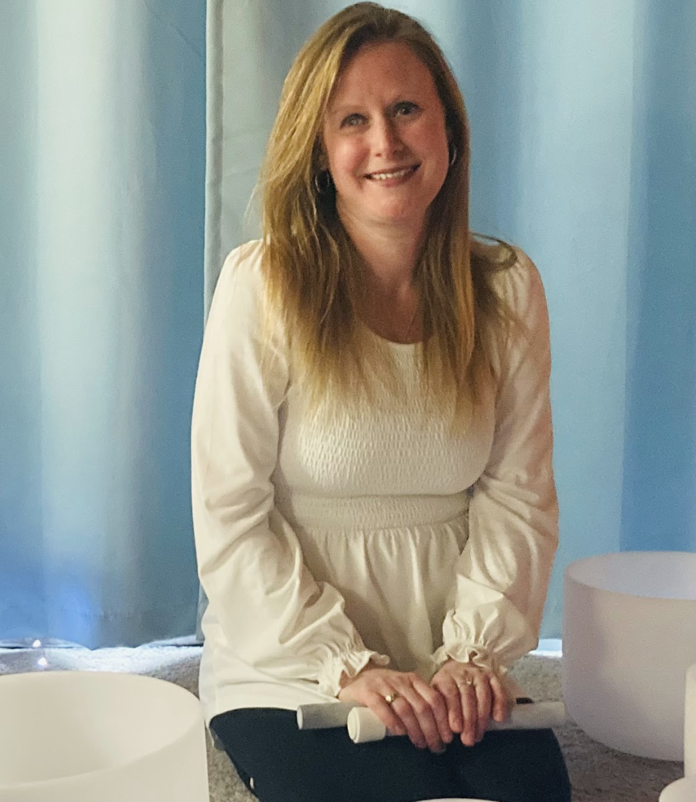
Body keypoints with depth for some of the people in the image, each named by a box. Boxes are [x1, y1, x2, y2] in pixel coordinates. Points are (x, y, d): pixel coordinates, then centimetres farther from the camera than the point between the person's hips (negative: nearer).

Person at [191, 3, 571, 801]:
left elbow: (517, 494, 2)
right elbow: (230, 518, -9)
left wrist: (475, 650, -11)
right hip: (286, 670, -3)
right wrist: (348, 667, -15)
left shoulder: (506, 288, 4)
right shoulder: (265, 284, -8)